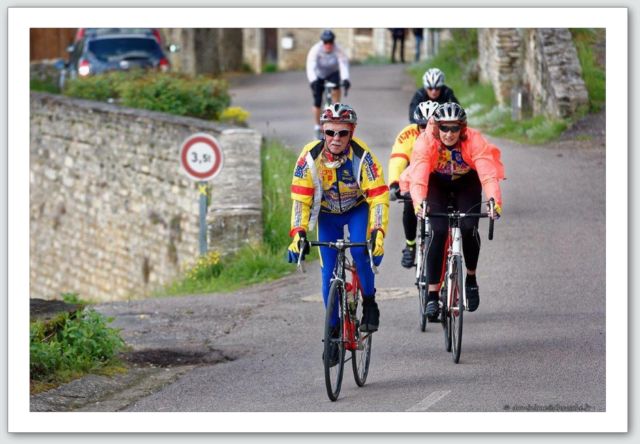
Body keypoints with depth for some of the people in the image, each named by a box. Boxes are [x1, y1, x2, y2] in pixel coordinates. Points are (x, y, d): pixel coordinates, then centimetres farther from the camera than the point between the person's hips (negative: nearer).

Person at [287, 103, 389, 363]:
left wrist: (378, 233, -42)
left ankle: (370, 305, -7)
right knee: (329, 274, -5)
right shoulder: (310, 156, -24)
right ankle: (334, 332, 8)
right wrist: (298, 233, -33)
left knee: (359, 252, -29)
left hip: (357, 209, -2)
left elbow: (378, 197, -30)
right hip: (328, 215, 2)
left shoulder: (362, 156, -28)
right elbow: (300, 198, -22)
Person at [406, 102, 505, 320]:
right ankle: (432, 295, -15)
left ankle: (471, 278, 7)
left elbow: (488, 173, -43)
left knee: (468, 228, -20)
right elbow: (418, 177, -44)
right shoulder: (426, 142, -32)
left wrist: (494, 199, -62)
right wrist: (419, 202, -63)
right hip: (437, 182, 0)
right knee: (438, 231, -20)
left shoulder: (474, 141, -32)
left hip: (467, 182, 0)